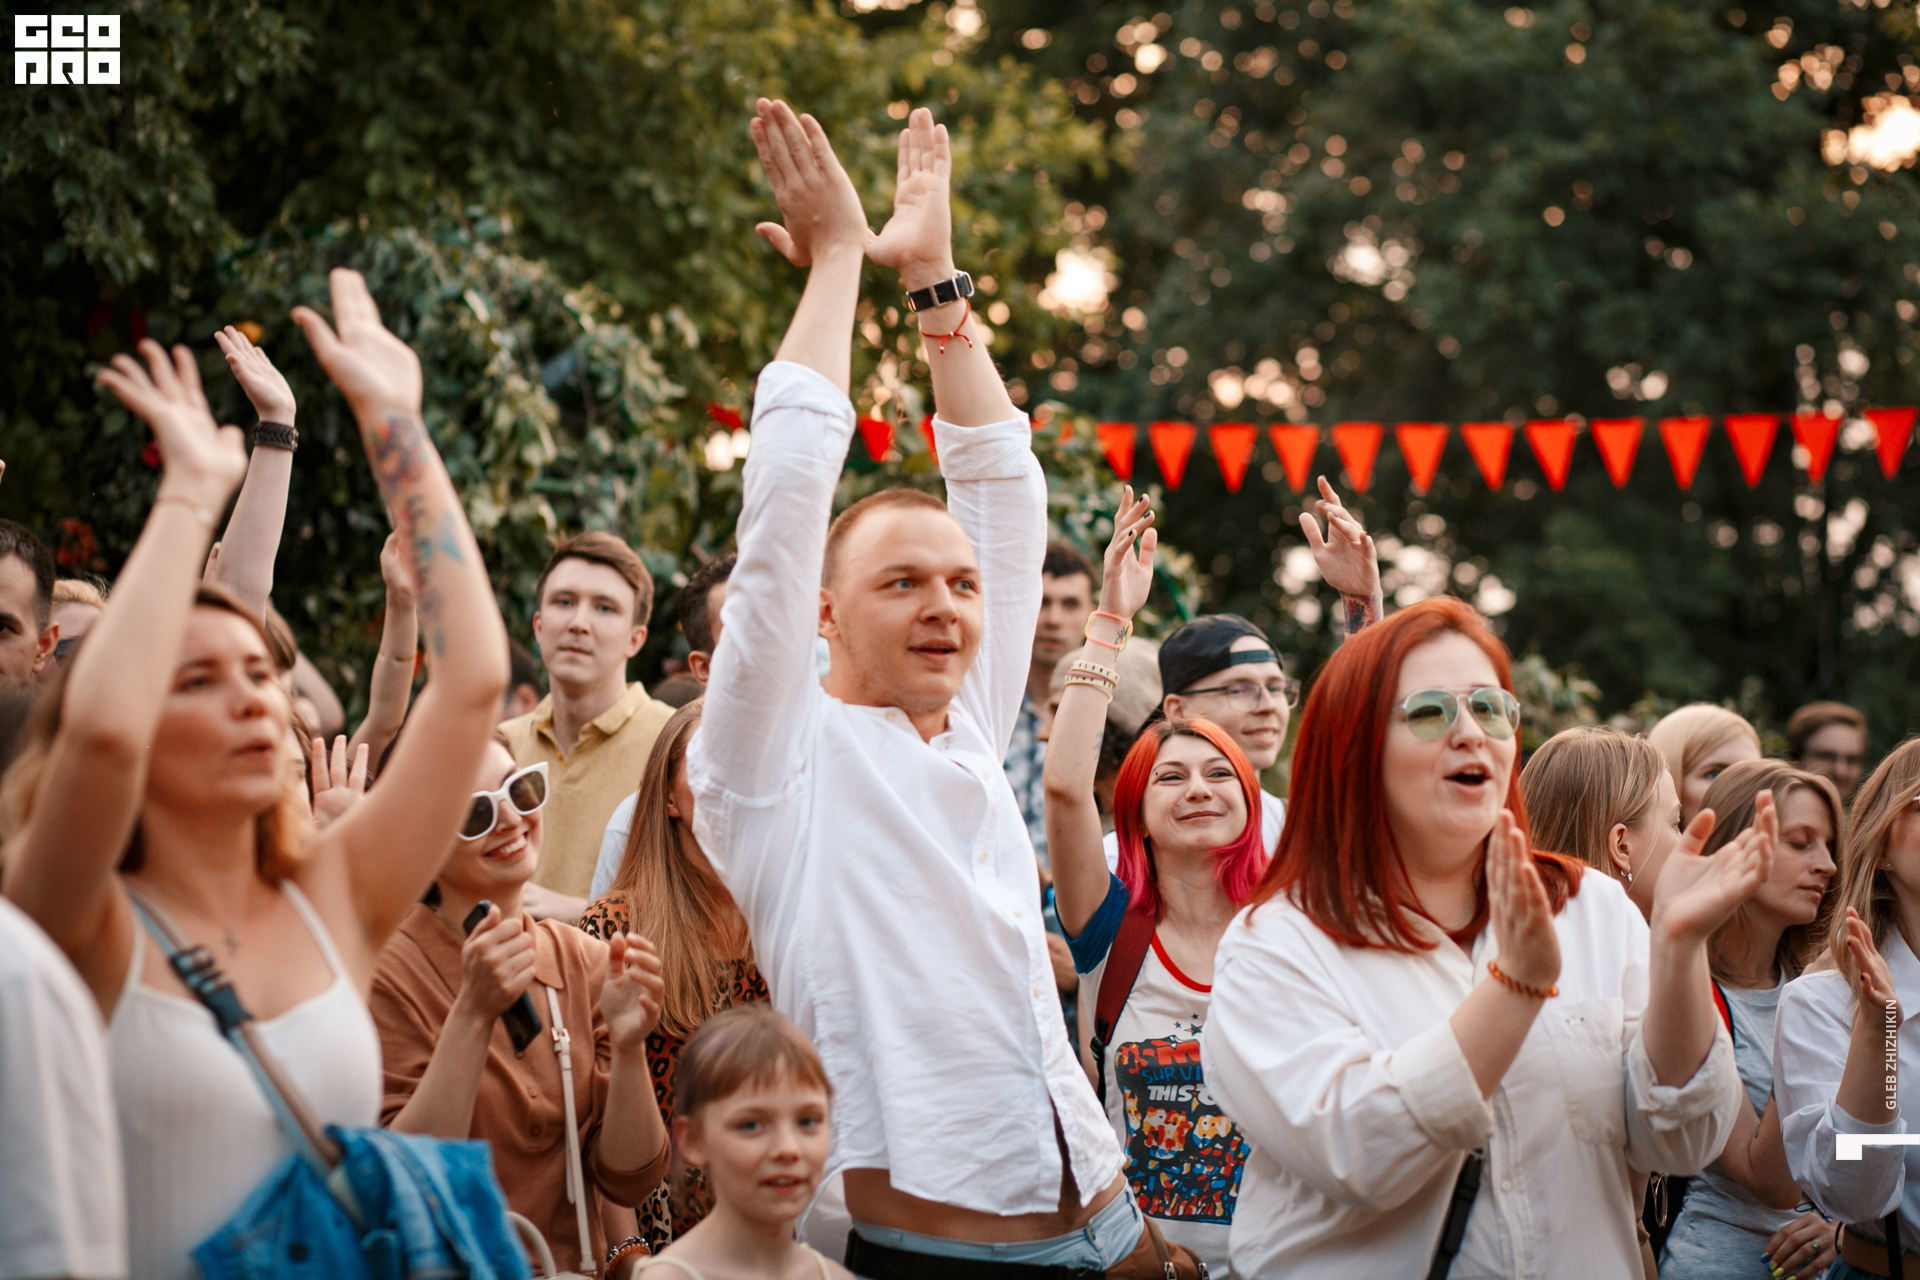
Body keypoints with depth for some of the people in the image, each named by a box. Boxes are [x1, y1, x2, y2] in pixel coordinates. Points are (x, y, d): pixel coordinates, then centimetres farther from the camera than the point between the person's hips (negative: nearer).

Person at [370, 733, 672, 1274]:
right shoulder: (386, 972, -7)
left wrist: (628, 1048, -13)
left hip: (577, 1267, 3)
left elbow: (628, 1182, 3)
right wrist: (473, 1014, -18)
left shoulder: (585, 961, 5)